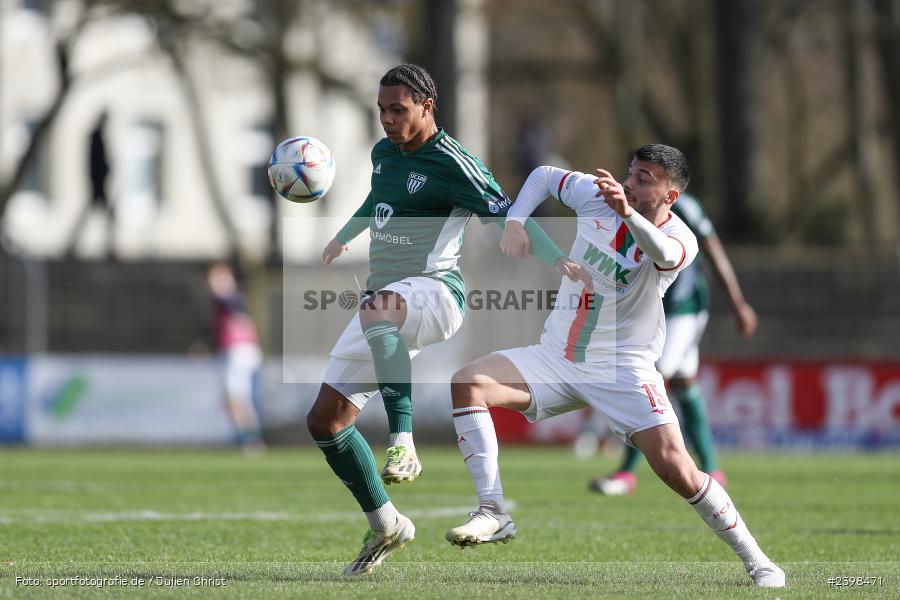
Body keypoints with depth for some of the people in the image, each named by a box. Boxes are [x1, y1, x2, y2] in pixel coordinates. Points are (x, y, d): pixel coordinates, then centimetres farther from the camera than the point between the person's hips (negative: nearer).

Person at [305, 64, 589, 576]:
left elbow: (505, 214, -12)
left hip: (434, 293, -8)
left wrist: (555, 256, -27)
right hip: (385, 304, 8)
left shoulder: (450, 163, -9)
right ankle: (385, 525, 15)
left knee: (377, 308, -45)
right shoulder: (383, 153, 14)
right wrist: (344, 237, 53)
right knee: (324, 421, 2)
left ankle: (403, 444, -45)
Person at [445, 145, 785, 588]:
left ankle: (756, 562, 0)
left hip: (624, 370, -4)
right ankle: (493, 514, -15)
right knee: (467, 383, -18)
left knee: (678, 472, -18)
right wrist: (514, 222, -2)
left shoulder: (679, 238, -16)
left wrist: (627, 213, -61)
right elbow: (543, 176, 15)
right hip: (555, 356, 4)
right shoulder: (596, 195, -4)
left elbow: (665, 254, -42)